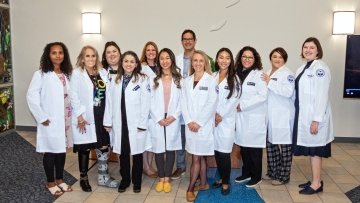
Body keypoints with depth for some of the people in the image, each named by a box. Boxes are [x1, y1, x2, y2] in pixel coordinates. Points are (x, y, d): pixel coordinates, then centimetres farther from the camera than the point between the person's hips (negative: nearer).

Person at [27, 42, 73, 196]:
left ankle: (59, 180, 29)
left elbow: (70, 96, 10)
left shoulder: (67, 74, 8)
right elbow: (31, 96, -13)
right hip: (50, 121, -5)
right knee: (50, 152, 5)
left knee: (62, 150, 14)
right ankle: (50, 183, 21)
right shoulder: (41, 74, -9)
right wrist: (41, 117, -15)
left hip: (65, 120, 5)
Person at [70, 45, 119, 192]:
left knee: (104, 147, 7)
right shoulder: (77, 73, -3)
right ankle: (83, 178, 24)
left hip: (101, 117, 4)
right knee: (85, 148, 8)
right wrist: (80, 116, -16)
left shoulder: (103, 72, 9)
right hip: (85, 118, -4)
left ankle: (103, 177, 22)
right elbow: (74, 96, -9)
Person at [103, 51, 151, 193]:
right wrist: (108, 121, 3)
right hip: (119, 123, 3)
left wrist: (142, 123, -12)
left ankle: (137, 181, 23)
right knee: (123, 153, 12)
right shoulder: (115, 80, 8)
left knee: (137, 153, 8)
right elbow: (109, 101, 7)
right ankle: (125, 179, 28)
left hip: (136, 123, -3)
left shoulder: (143, 79, -4)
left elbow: (145, 103, -8)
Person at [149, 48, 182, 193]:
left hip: (173, 120, 0)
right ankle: (161, 179, 16)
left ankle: (167, 179, 14)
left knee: (170, 149, 3)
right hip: (157, 120, 0)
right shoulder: (154, 79, 6)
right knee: (158, 149, 3)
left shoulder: (179, 79, 6)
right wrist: (159, 118, -9)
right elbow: (150, 101, 0)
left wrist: (173, 116, -11)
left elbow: (182, 100, 1)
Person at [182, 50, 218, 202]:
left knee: (196, 158, -2)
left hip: (204, 125, -4)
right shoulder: (187, 81, 9)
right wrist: (189, 121, -7)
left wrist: (199, 122, -14)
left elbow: (212, 104, -10)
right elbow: (184, 103, 5)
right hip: (190, 125, 4)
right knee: (200, 157, 14)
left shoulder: (211, 80, -4)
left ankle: (190, 188, 9)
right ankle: (203, 183, 27)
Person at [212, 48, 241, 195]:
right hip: (213, 119, 3)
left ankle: (226, 182, 12)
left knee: (224, 152, -3)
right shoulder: (212, 76, 8)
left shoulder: (234, 78, -1)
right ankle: (221, 178, 25)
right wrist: (213, 114, -6)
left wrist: (221, 115, -9)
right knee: (216, 151, 9)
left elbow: (234, 100, -6)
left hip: (227, 120, -3)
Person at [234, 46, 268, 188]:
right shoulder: (237, 74, 10)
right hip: (240, 117, 5)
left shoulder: (259, 74, -7)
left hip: (254, 118, -5)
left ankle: (256, 177, 17)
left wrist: (243, 105, -15)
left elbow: (263, 95, -16)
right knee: (243, 147, 11)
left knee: (254, 148, 2)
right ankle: (246, 173, 27)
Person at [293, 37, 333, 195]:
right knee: (310, 149, 14)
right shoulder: (303, 68, 13)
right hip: (304, 115, 8)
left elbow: (322, 95, -19)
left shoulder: (320, 67, -14)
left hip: (314, 116, -8)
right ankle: (315, 180, 26)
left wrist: (316, 119, -22)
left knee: (315, 149, 1)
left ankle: (317, 184, 12)